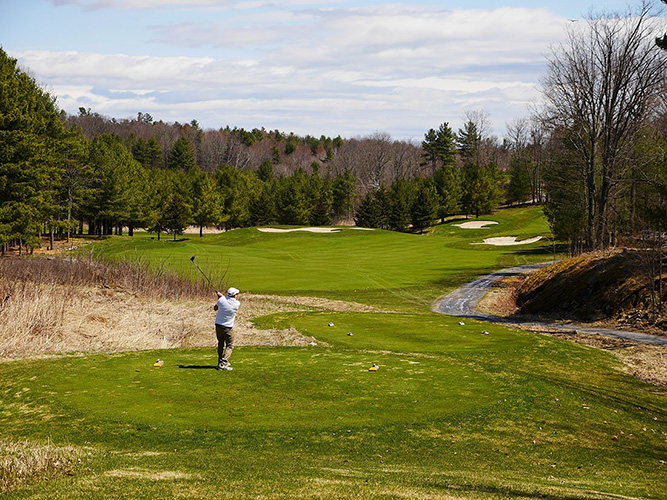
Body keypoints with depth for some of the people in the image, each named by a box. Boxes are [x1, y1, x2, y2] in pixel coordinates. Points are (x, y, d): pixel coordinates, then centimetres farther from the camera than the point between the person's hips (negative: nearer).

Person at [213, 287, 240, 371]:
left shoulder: (221, 300, -7)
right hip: (227, 328, -4)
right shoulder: (237, 304, -9)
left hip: (218, 326, 4)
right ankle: (222, 364, -13)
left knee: (221, 344, 19)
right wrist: (221, 295, 19)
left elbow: (215, 308, 10)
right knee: (230, 346, 3)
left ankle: (221, 361, 28)